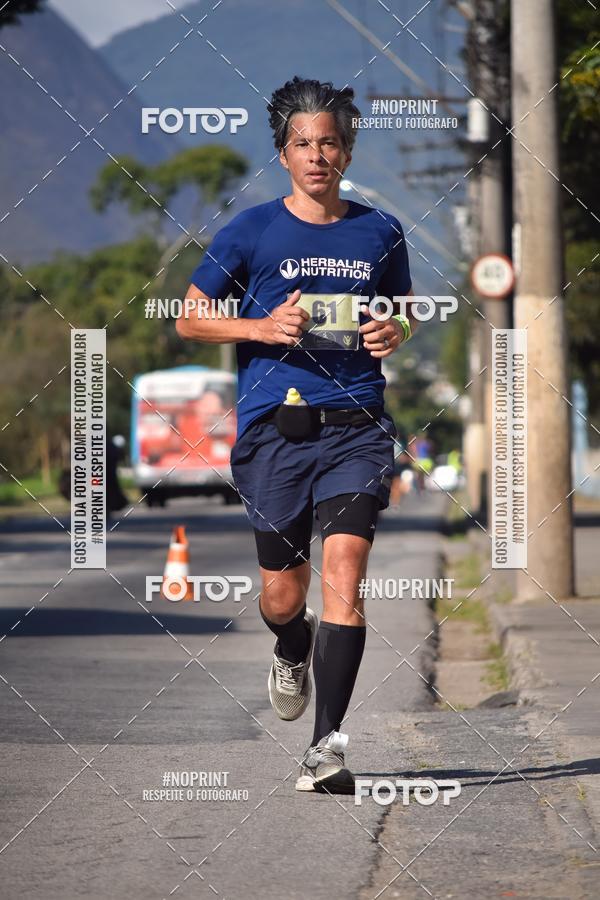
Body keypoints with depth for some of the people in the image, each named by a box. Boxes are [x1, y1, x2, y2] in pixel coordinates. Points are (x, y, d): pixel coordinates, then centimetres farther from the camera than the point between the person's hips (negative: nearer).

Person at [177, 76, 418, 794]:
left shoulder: (380, 233, 10)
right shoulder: (252, 231, 4)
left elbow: (405, 309, 25)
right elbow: (189, 319, 9)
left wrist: (396, 333, 1)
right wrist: (262, 327, -8)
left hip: (356, 429, 0)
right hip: (274, 429, 0)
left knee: (343, 571, -17)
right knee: (281, 594, 6)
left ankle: (327, 745, -18)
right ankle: (293, 654, 44)